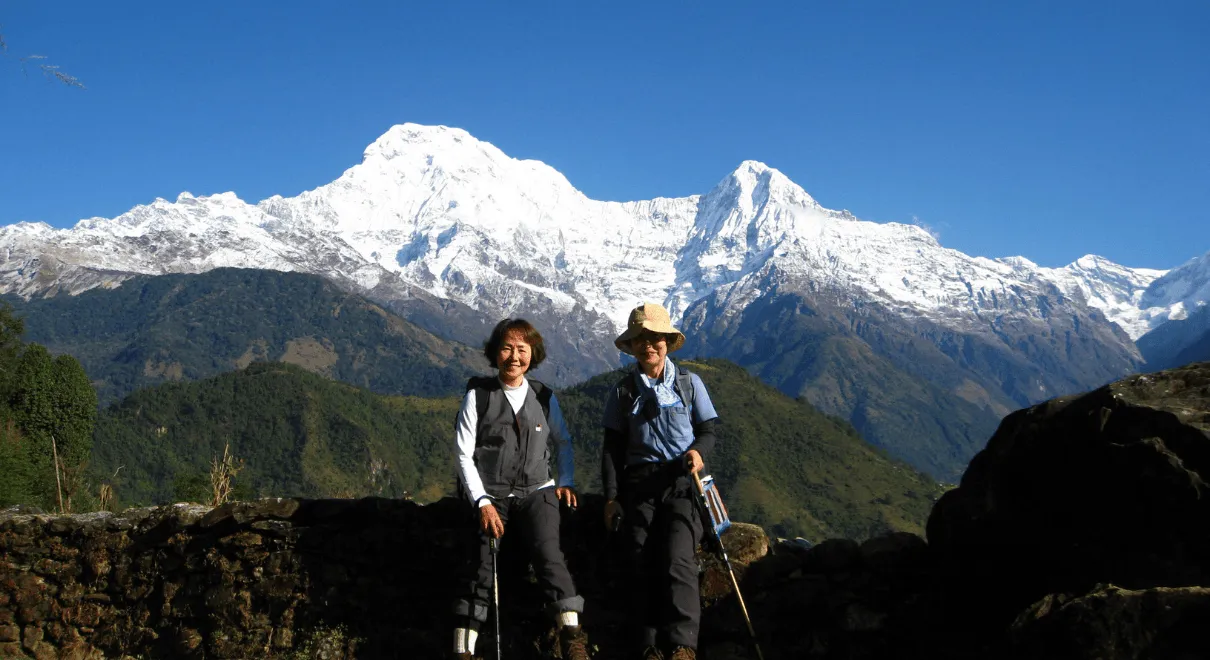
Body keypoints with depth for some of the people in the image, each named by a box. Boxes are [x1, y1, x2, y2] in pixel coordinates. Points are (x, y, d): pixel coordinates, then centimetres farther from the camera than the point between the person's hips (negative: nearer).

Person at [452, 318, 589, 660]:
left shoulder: (544, 397, 8)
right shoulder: (478, 395, -1)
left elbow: (563, 441, 23)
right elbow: (464, 455, -2)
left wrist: (566, 481, 10)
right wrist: (482, 502, -10)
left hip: (537, 493, 1)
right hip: (492, 497, -1)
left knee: (547, 552, -21)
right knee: (480, 567, -10)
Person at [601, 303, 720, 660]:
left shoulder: (689, 383, 8)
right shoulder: (623, 391, 11)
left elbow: (708, 430, 10)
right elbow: (613, 447, 10)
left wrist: (698, 450, -13)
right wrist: (612, 496, 2)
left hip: (682, 483, -2)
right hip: (639, 485, 2)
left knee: (678, 560, -18)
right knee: (643, 566, -7)